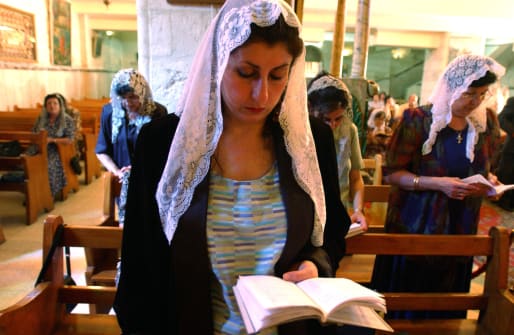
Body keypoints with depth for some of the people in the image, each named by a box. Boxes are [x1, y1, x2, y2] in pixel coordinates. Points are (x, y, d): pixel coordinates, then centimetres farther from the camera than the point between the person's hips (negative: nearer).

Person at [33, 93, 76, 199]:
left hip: (59, 149, -4)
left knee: (49, 165, -33)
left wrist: (52, 140, -17)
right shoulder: (41, 118, 10)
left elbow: (70, 139, -10)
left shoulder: (67, 120, -3)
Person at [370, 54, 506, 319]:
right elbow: (391, 173, -13)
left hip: (459, 233, 5)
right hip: (415, 229, -5)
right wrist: (438, 183, -23)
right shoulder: (419, 120, -10)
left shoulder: (479, 125, 7)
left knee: (445, 309, 13)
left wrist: (487, 179, -1)